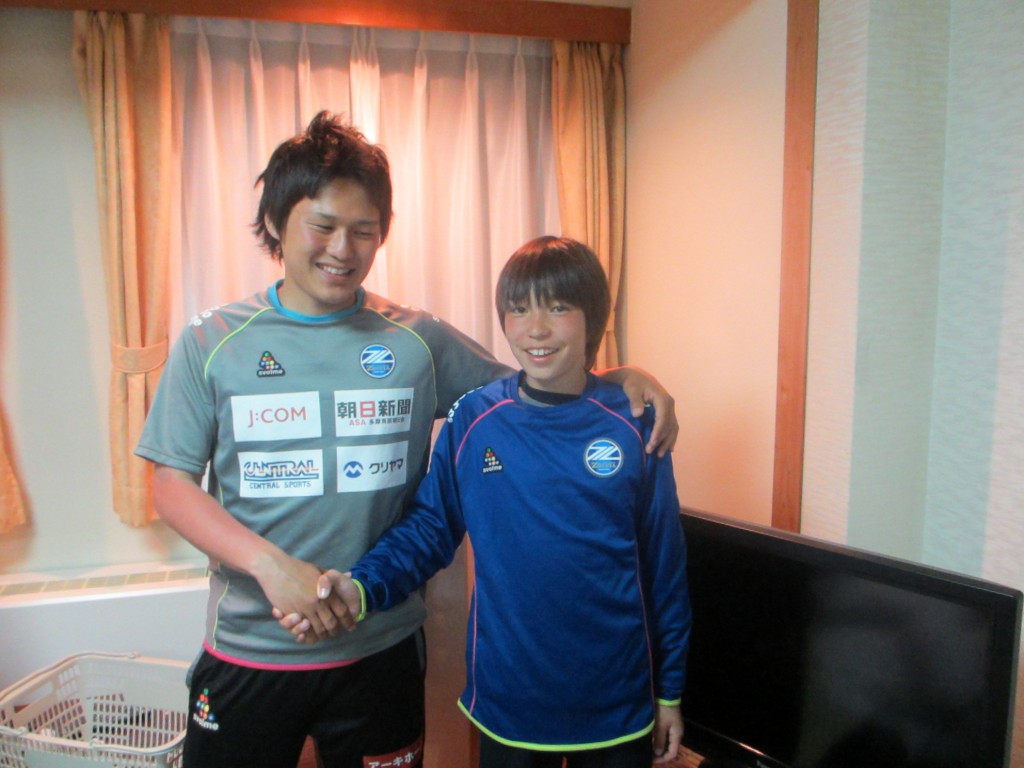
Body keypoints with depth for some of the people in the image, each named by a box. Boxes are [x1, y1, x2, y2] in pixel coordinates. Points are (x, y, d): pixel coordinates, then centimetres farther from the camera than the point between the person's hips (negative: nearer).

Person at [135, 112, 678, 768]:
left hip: (381, 651, 1)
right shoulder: (212, 344, -3)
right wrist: (269, 564, -20)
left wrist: (624, 379, -13)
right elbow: (173, 485, -5)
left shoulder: (418, 341, -2)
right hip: (247, 655, 0)